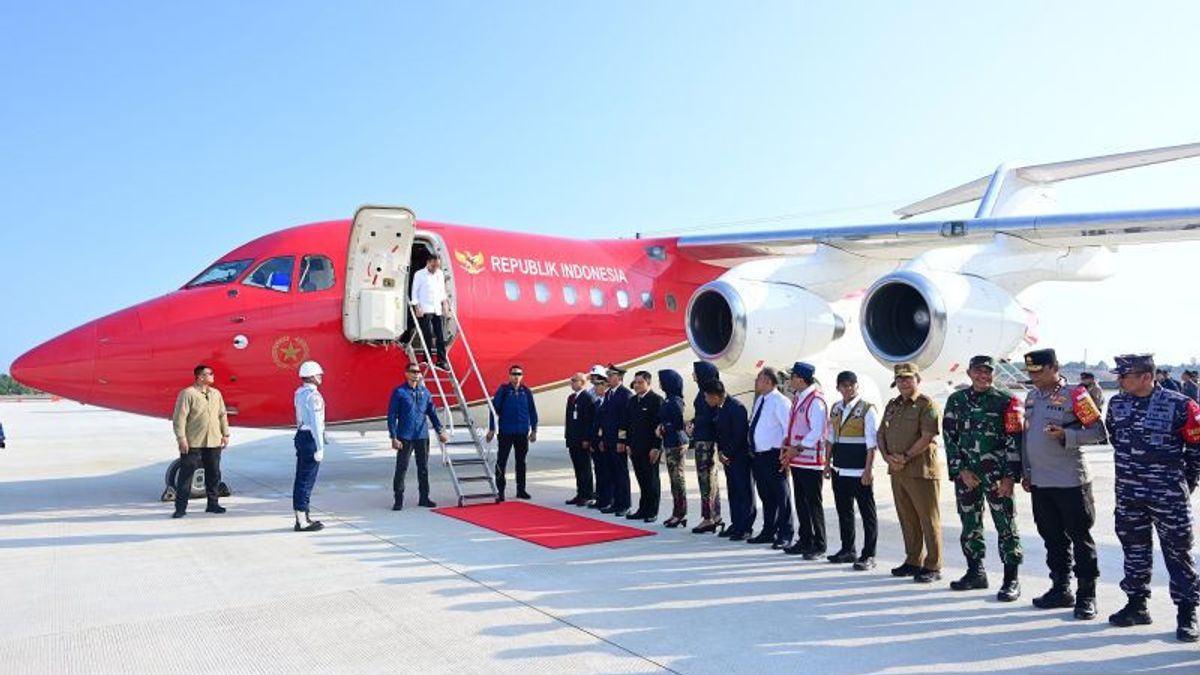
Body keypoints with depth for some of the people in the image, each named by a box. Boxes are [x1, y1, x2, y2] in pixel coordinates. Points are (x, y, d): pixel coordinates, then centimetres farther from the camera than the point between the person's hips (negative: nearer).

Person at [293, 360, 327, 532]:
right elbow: (316, 423, -20)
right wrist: (320, 447, -19)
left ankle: (302, 517, 23)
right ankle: (302, 521, 0)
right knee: (307, 479, -5)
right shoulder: (313, 395, -17)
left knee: (301, 478, 14)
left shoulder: (300, 393, 12)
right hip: (310, 438, -10)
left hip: (301, 435, 10)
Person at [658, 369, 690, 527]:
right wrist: (661, 426, 1)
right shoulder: (668, 400, 12)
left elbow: (679, 423, -18)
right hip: (670, 443, 9)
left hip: (676, 444, -9)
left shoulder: (675, 401, -15)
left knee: (678, 478, -3)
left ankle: (681, 513, 3)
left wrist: (663, 428, -7)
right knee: (674, 479, 12)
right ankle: (677, 513, 19)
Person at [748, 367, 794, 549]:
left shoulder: (780, 402, -13)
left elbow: (789, 430, -17)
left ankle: (785, 535, 7)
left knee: (781, 496, 0)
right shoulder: (760, 400, 14)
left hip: (773, 456, -9)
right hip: (758, 455, 9)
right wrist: (752, 450, 17)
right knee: (765, 496, 17)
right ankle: (768, 532, 27)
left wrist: (785, 454, -20)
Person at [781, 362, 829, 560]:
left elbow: (817, 432, -20)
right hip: (796, 461, 9)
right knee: (800, 502, 16)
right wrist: (787, 446, 8)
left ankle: (818, 545, 11)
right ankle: (804, 541, 27)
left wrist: (797, 449, -20)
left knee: (814, 503, 0)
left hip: (811, 461, -9)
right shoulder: (797, 398, 12)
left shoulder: (816, 401, -16)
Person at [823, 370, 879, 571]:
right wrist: (828, 463, 14)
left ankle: (868, 555, 7)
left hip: (859, 472, -6)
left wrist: (868, 470, -14)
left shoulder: (867, 409, -8)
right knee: (843, 511, 15)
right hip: (839, 470, 7)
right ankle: (847, 550, 28)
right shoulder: (835, 409, 10)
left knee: (867, 513, 1)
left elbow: (871, 443, -10)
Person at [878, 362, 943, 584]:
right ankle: (913, 561, 23)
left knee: (928, 521, -1)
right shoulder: (892, 405, 16)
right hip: (897, 471, 7)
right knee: (907, 520, 13)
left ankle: (933, 566, 6)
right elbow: (881, 434, 14)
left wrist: (906, 457, -15)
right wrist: (887, 456, -2)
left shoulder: (927, 405, -7)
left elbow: (927, 437, -16)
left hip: (921, 471, -7)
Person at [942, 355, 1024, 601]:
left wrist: (1010, 477, -10)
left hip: (996, 474, -4)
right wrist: (961, 470, -3)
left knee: (1006, 525, -2)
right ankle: (975, 572, 24)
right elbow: (949, 437, 6)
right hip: (966, 473, 4)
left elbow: (1015, 440, -4)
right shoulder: (956, 400, 9)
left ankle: (1012, 579, 6)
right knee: (970, 525, 11)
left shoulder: (1005, 401, -1)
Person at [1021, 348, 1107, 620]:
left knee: (1080, 538, 2)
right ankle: (1061, 589, 25)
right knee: (1052, 538, 14)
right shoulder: (1032, 397, 12)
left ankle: (1086, 596, 10)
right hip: (1039, 482, 7)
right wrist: (1026, 471, 17)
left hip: (1071, 480, -7)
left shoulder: (1074, 395, -9)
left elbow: (1098, 431, -10)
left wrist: (1066, 435, -24)